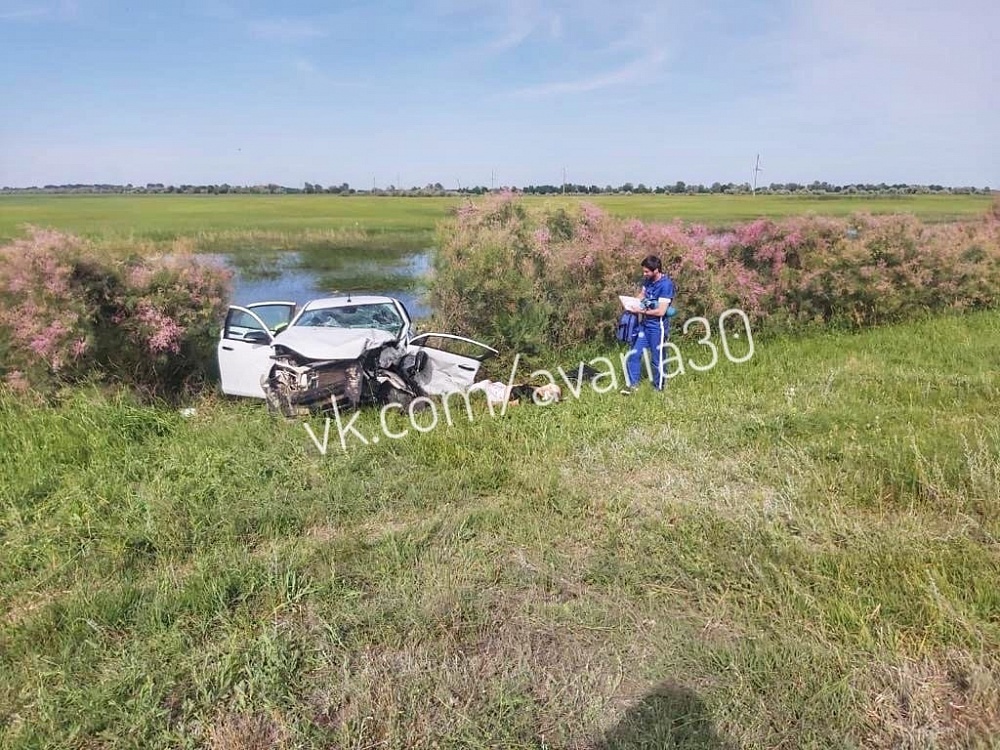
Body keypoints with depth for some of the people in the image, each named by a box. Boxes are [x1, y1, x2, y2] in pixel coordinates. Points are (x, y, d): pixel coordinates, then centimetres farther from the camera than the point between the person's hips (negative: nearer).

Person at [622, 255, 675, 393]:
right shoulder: (648, 279, 2)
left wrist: (641, 311, -16)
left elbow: (661, 311, -24)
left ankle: (659, 388, 24)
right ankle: (632, 384, 21)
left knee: (656, 360, 6)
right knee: (633, 354, 9)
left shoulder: (666, 284, -21)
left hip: (657, 327, -7)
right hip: (644, 323, 8)